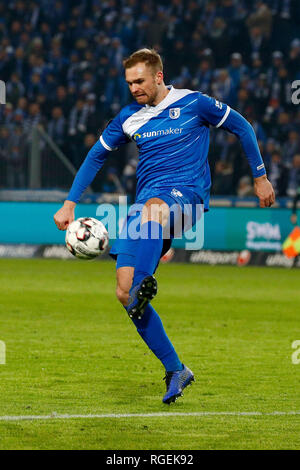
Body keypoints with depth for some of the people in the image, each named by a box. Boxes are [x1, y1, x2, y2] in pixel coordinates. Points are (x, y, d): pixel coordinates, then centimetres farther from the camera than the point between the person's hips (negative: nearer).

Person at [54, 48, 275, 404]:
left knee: (154, 207, -43)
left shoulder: (193, 104, 2)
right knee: (124, 292, -8)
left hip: (187, 193, -5)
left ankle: (143, 286, -61)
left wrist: (260, 178, 14)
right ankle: (175, 371, 2)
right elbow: (96, 156, 24)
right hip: (146, 202, 5)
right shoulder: (129, 117, 14)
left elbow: (242, 128, 12)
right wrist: (69, 204, 18)